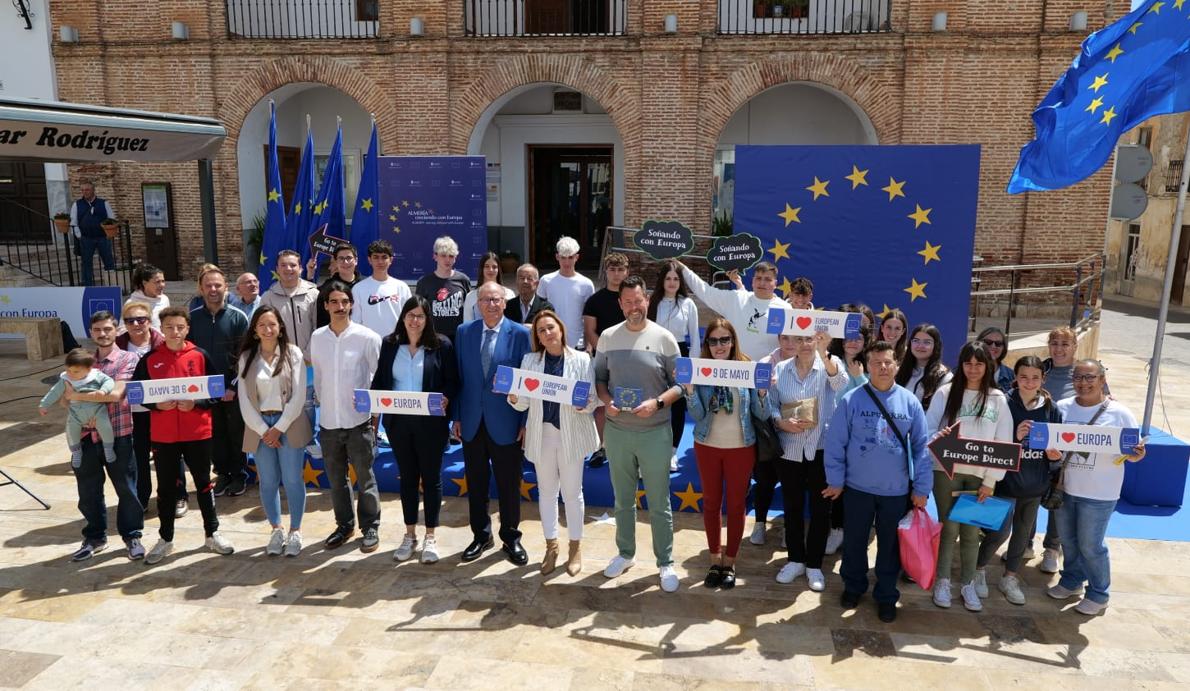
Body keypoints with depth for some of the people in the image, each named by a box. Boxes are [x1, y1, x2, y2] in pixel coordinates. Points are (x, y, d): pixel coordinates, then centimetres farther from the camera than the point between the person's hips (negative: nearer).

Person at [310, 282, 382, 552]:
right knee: (336, 479, 15)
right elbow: (317, 375, 11)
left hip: (359, 420, -4)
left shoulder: (367, 337, -9)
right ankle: (344, 525, 30)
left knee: (365, 478, 5)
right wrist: (322, 402, 11)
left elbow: (379, 376, -4)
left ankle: (370, 527, 19)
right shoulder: (317, 337, 2)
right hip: (328, 421, 4)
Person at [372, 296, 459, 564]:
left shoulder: (441, 345, -6)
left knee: (431, 477, 8)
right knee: (407, 477, 14)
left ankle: (430, 537, 21)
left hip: (430, 423, -3)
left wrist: (445, 398, -24)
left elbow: (452, 381, -4)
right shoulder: (389, 344, 3)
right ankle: (410, 534, 28)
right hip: (398, 421, 3)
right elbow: (380, 379, 7)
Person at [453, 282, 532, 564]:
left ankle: (511, 537, 27)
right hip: (472, 422, 3)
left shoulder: (520, 333, -7)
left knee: (509, 484, 9)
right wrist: (456, 416, 4)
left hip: (505, 422, -3)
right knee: (475, 483, 14)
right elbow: (458, 377, 6)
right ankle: (481, 535, 31)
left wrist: (526, 421, -7)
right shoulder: (464, 332, 3)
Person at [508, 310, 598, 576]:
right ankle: (551, 546, 30)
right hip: (541, 434, 3)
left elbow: (592, 399, -6)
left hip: (571, 434, -2)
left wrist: (585, 405, -28)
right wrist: (514, 399, -22)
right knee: (546, 492, 14)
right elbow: (524, 404, -1)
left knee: (572, 492, 9)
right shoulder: (529, 360, 2)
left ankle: (575, 546, 26)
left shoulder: (581, 359, -5)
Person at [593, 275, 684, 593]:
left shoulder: (663, 338, -7)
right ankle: (625, 553, 36)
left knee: (659, 503, 6)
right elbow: (599, 377, 8)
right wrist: (606, 400, -11)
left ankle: (665, 563, 21)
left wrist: (657, 403, -20)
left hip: (654, 432, -3)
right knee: (623, 500, 18)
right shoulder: (608, 337, 1)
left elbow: (680, 384, -4)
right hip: (616, 431, 3)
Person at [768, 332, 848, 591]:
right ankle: (795, 560, 30)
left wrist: (824, 354, -43)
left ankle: (814, 565, 24)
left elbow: (842, 385, -28)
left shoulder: (831, 365, -6)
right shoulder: (780, 369, 1)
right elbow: (771, 405, 4)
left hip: (821, 449, -2)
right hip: (788, 450, 2)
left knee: (820, 508, 8)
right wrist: (782, 423, -16)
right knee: (792, 506, 13)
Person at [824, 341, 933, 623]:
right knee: (854, 542, 15)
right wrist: (835, 480, -5)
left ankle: (886, 595, 32)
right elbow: (835, 442, -6)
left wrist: (921, 487, -2)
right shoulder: (851, 400, -9)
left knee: (890, 546, 14)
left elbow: (921, 446, -1)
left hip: (897, 490, 1)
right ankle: (853, 587, 36)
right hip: (857, 487, -1)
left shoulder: (910, 402, -4)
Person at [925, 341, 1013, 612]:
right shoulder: (946, 392, 1)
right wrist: (938, 437, -23)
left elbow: (1004, 443, 2)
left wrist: (991, 480, -3)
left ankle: (968, 583, 22)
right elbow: (927, 428, 1)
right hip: (946, 470, -1)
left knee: (971, 531, 7)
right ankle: (942, 581, 18)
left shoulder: (998, 399, 3)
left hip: (979, 474, 1)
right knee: (948, 528, 4)